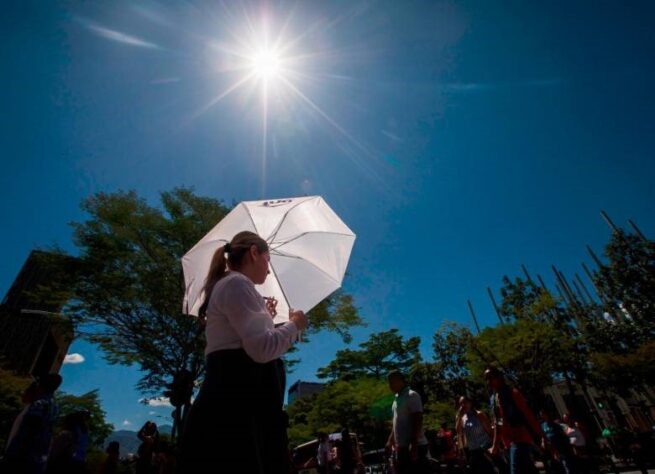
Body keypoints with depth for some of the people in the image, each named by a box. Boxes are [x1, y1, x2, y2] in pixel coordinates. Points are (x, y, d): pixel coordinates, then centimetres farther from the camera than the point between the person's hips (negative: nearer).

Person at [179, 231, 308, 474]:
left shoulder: (226, 285, 23)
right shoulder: (237, 283, -9)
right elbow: (262, 348, -21)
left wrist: (265, 318, 28)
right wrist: (294, 324, -3)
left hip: (232, 402, 11)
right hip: (237, 404, -11)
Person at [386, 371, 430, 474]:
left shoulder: (412, 396, -11)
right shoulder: (397, 398, 15)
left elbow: (418, 421, -18)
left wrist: (413, 445, -23)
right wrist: (390, 440, 20)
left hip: (415, 446, -9)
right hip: (402, 447, 9)